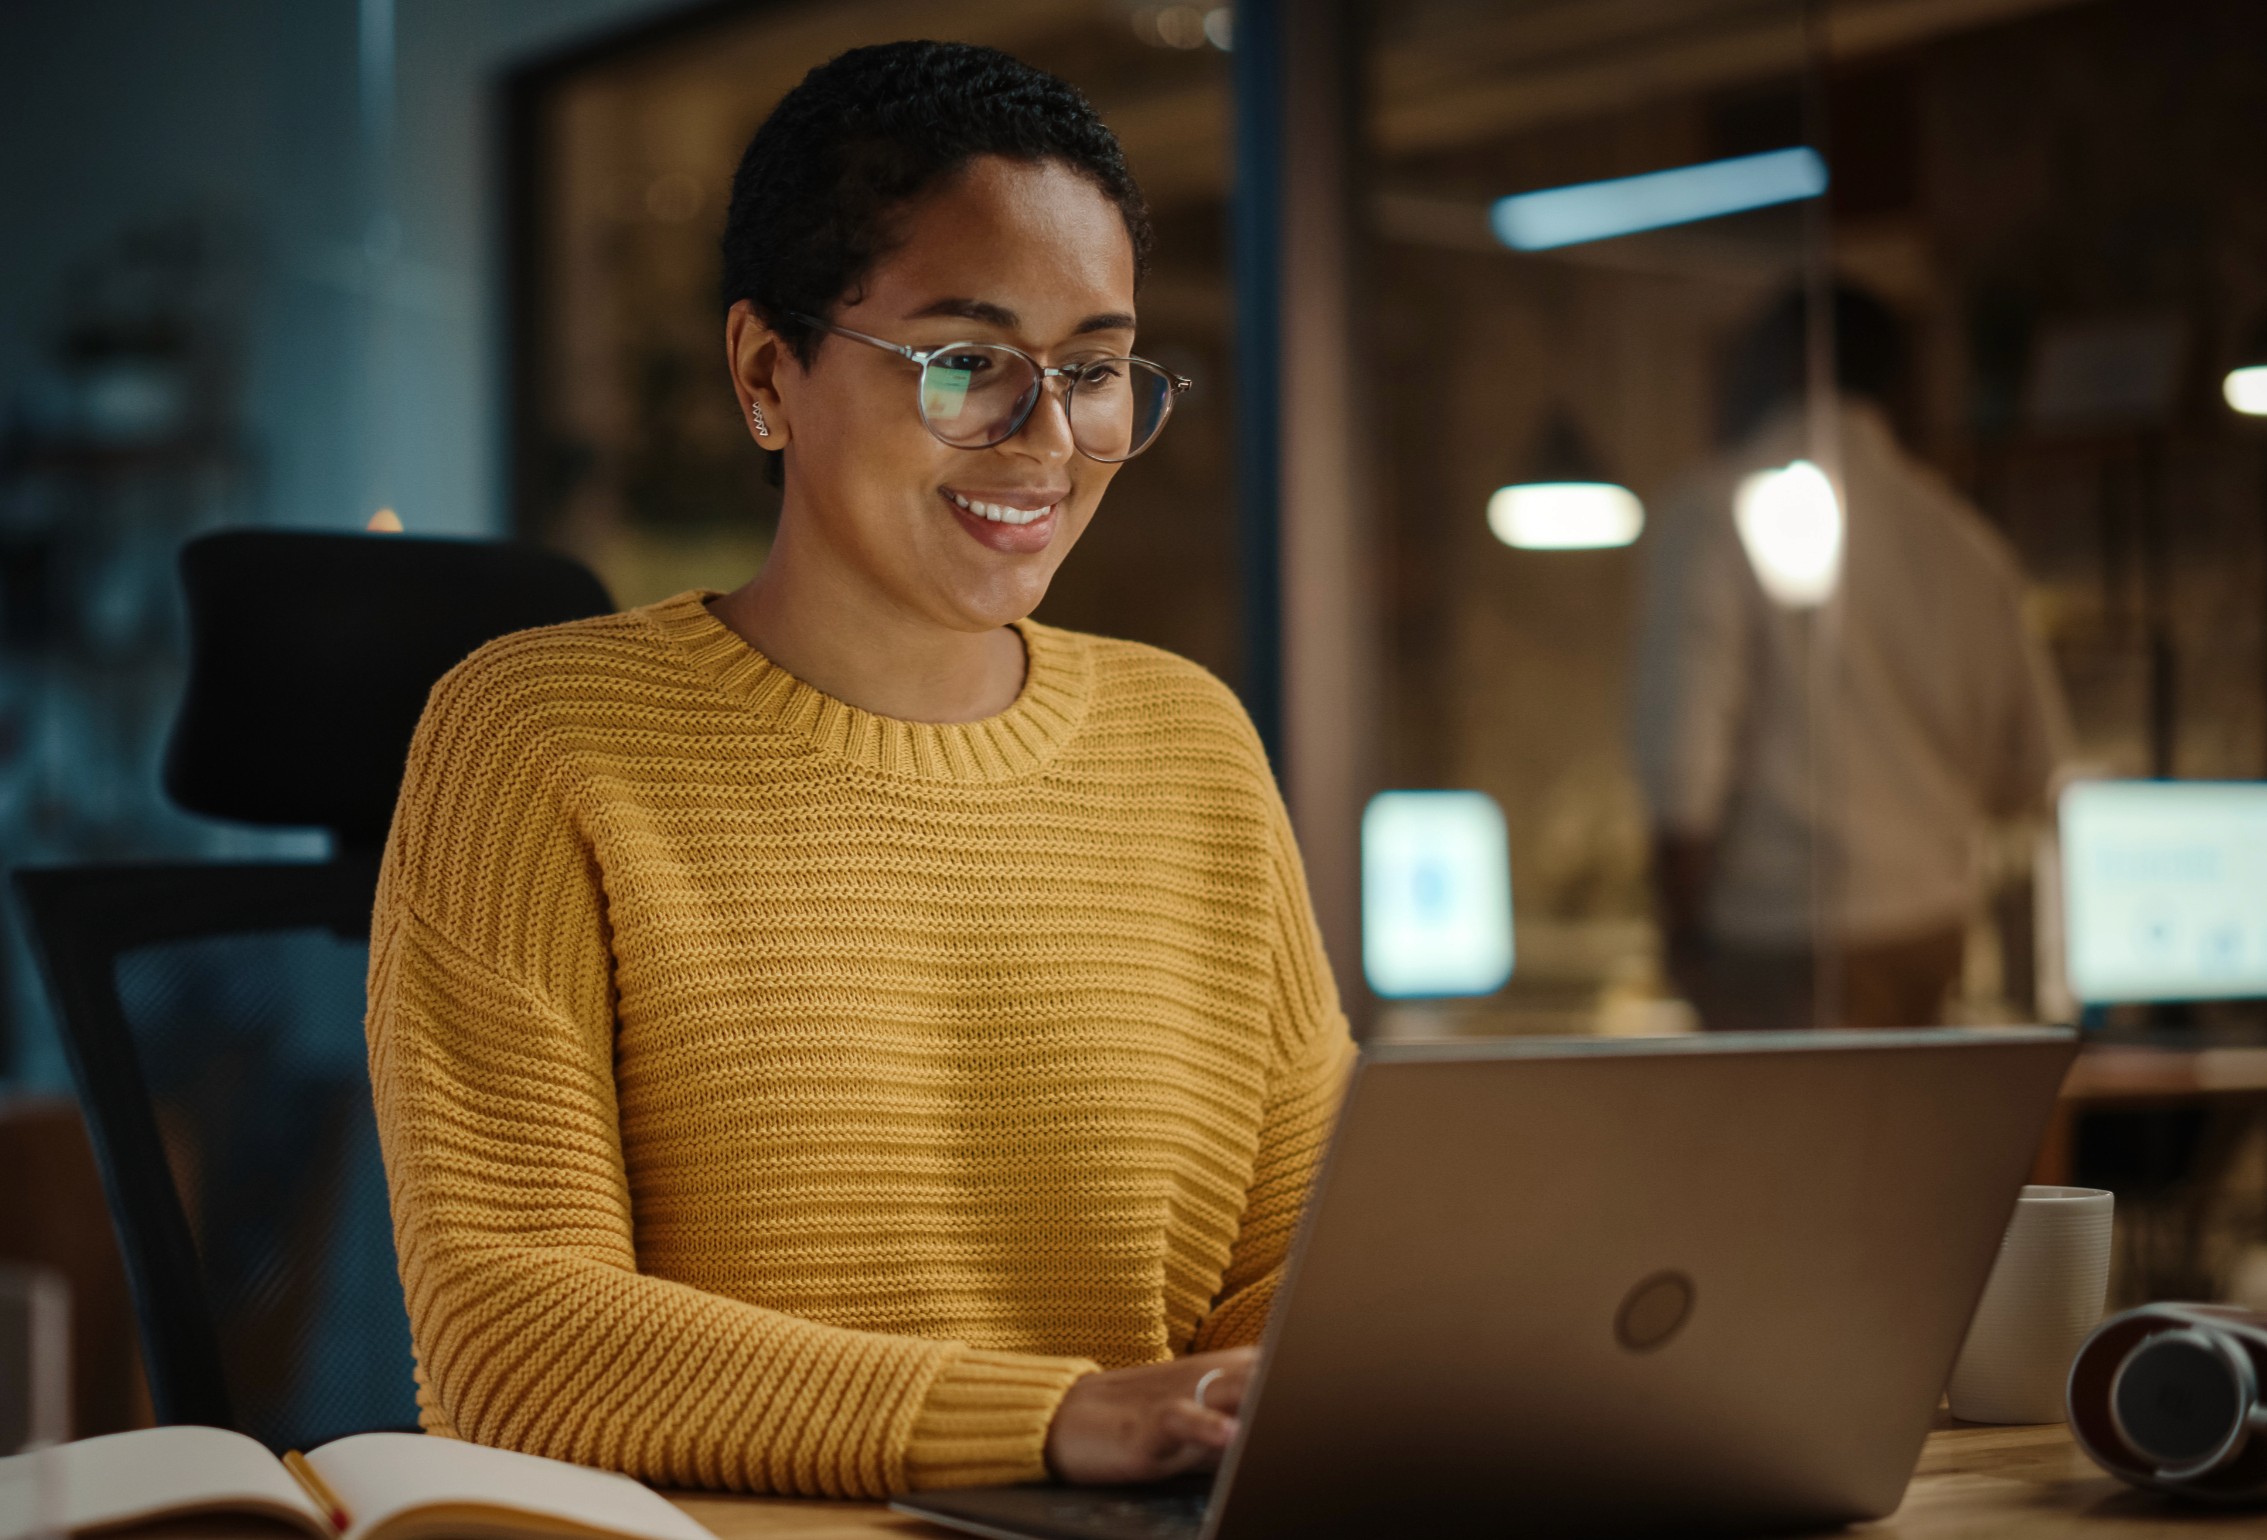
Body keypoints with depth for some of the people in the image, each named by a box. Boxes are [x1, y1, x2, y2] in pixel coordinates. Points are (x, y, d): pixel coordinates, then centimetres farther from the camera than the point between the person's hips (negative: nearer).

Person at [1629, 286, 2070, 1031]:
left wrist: (1680, 927, -5)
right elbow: (2029, 765, 12)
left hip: (1787, 941, -6)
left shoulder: (1713, 515, -9)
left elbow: (1680, 753, -16)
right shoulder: (1959, 534, 8)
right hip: (1937, 923, 6)